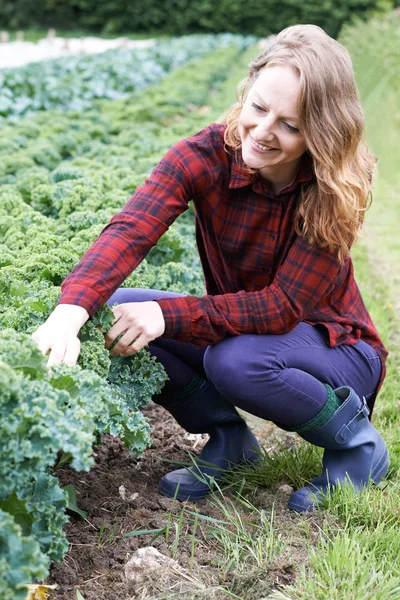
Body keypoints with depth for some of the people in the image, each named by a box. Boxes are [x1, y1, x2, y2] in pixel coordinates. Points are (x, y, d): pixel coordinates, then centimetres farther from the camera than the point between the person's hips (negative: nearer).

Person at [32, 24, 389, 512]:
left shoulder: (333, 190, -24)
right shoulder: (205, 156, -19)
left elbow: (284, 307, -28)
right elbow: (130, 230, -34)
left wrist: (167, 315, -38)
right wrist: (71, 311, -53)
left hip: (331, 347, -3)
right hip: (238, 328, 4)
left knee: (236, 360, -36)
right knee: (114, 310, -18)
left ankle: (358, 443, -6)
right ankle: (227, 437, 2)